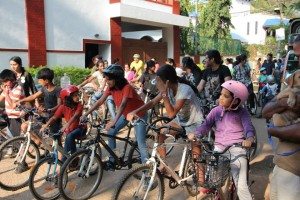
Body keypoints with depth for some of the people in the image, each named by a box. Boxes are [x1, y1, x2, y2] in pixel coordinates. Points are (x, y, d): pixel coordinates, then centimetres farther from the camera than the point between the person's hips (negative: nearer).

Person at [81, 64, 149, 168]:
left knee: (140, 143, -13)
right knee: (111, 132, -3)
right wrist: (85, 114, -17)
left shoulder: (127, 87, -32)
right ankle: (112, 160, 9)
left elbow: (123, 105, -45)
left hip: (139, 114, -7)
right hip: (126, 113, 7)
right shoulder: (111, 88, -12)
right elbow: (100, 101, -11)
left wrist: (114, 122, -56)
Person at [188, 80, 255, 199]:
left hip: (237, 149, -2)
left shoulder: (242, 112, 0)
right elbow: (206, 125, 2)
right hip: (219, 148, 3)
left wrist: (249, 138, -35)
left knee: (241, 187, -5)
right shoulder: (216, 111, 5)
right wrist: (195, 133, -18)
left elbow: (249, 127, -12)